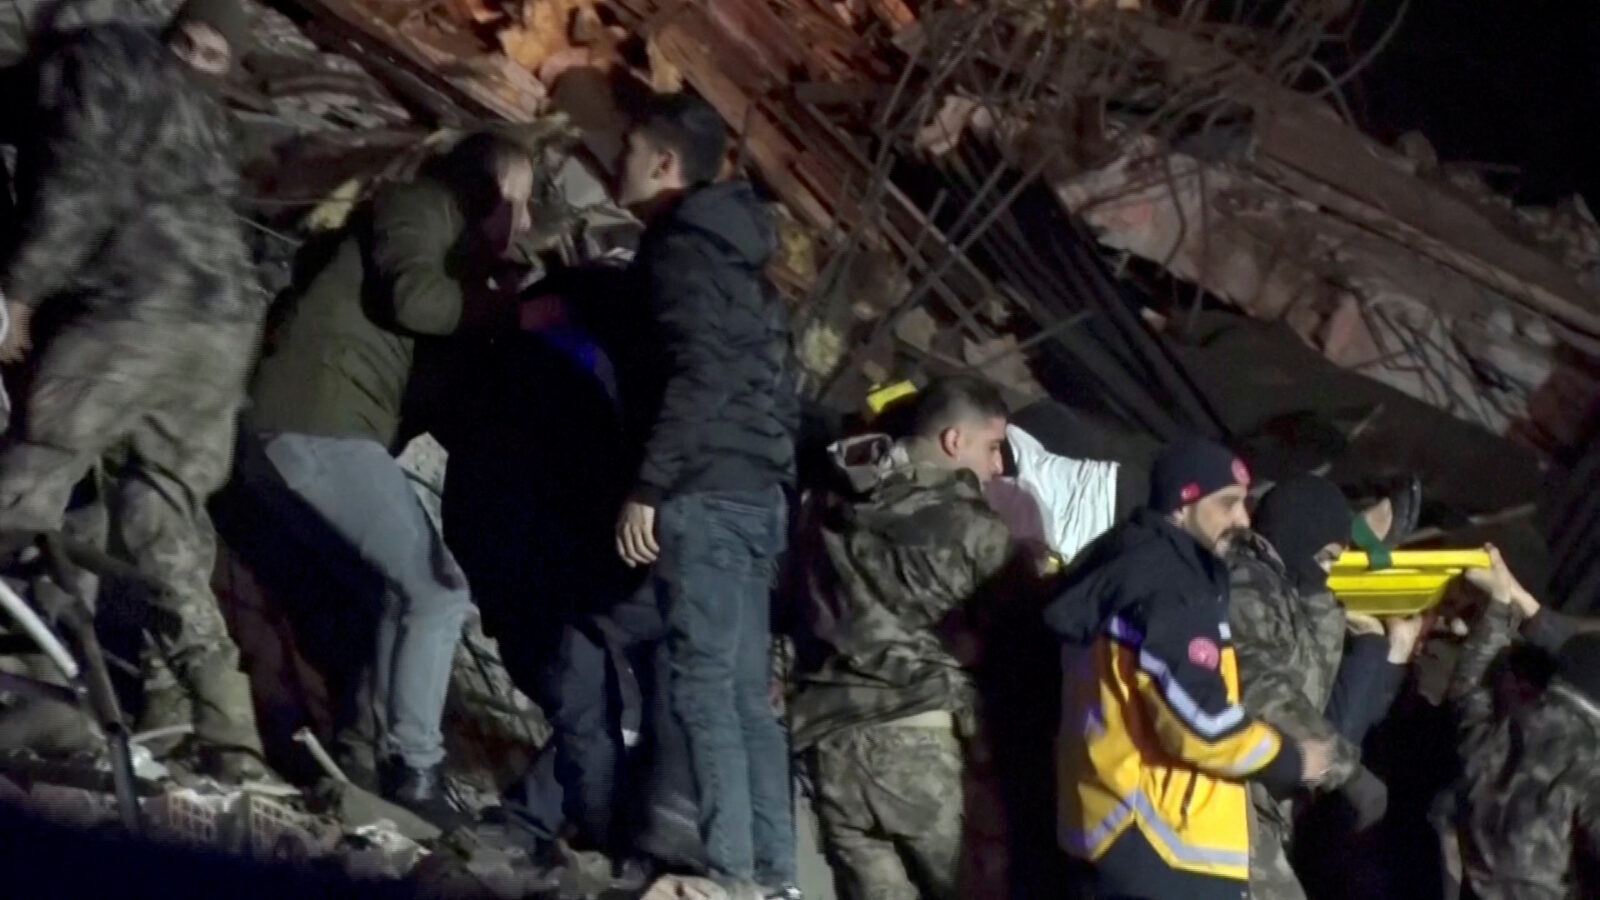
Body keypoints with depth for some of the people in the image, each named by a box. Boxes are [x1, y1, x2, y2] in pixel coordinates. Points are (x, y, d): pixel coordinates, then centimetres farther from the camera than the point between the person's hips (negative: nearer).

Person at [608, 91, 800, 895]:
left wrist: (648, 486, -20)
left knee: (701, 684, -9)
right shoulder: (727, 249, 21)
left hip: (706, 492, -9)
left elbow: (697, 375, -19)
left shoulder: (680, 247, -8)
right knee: (741, 688, 10)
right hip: (755, 492, 9)